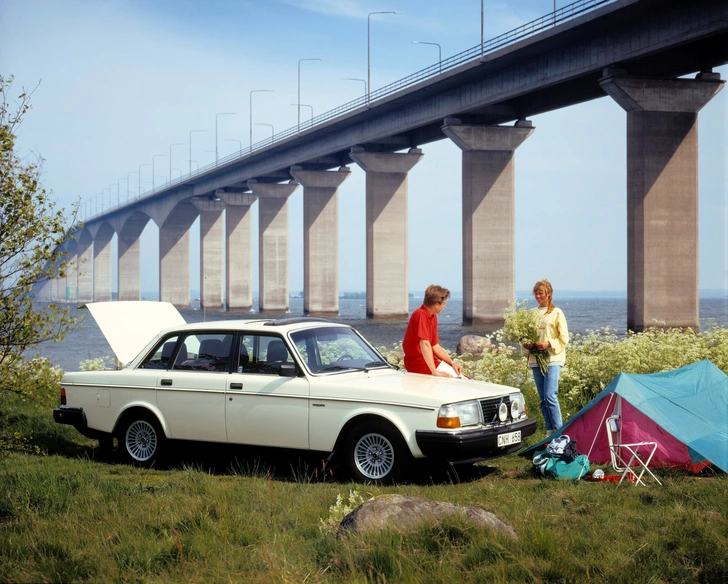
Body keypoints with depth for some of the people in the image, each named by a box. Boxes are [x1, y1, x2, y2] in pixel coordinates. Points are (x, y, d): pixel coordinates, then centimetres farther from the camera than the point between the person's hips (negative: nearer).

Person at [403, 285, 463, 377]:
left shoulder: (433, 317, 10)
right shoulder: (421, 315, -21)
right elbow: (425, 344, -31)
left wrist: (452, 363, 4)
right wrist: (435, 372, -36)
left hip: (429, 360, 10)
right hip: (417, 362, -10)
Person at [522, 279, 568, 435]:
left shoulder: (556, 313, 1)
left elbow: (564, 338, -2)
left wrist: (549, 344, -17)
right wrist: (527, 344, -2)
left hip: (553, 359, -5)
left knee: (550, 396, -16)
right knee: (543, 399, 6)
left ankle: (559, 431, -12)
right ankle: (549, 431, 12)